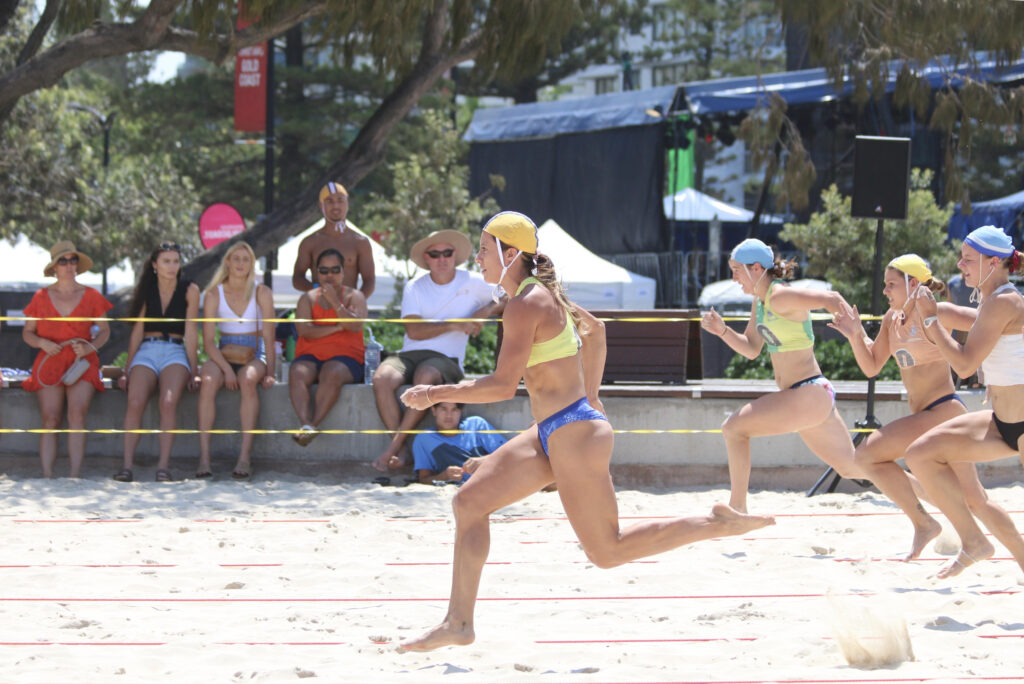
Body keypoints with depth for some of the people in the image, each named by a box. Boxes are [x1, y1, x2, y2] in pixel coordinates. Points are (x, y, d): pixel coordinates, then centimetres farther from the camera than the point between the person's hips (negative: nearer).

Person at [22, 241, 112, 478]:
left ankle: (75, 475, -29)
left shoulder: (91, 296, 9)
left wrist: (91, 346, -5)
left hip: (81, 362, -1)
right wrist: (42, 343, -7)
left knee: (77, 414, -24)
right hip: (50, 361, 1)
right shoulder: (42, 297, 10)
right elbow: (27, 333, 14)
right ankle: (47, 475, -21)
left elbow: (104, 330, 16)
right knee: (50, 420, -16)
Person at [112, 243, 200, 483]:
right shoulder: (146, 290, 12)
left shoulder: (190, 290, 5)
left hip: (175, 352, -2)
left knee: (168, 402, -32)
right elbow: (137, 331, 12)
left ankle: (164, 465, -33)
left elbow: (190, 333, 2)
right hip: (146, 352, 2)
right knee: (135, 402, -28)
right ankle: (127, 465, -31)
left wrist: (194, 371, -3)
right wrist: (127, 370, 6)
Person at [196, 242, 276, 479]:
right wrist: (226, 369, -19)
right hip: (223, 357, 1)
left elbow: (268, 337, -1)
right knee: (208, 380, -34)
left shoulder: (262, 294, 2)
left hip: (254, 357, -1)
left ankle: (245, 457, -40)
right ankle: (204, 457, -39)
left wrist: (269, 372, -14)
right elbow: (208, 341, -3)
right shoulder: (214, 295, 2)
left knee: (248, 379, -37)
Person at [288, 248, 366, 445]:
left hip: (345, 357, -2)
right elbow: (304, 330, 0)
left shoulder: (354, 296, 14)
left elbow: (355, 326, -6)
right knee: (297, 373, -33)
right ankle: (305, 424, -51)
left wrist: (334, 301, -9)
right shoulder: (308, 298, 18)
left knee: (332, 374, -38)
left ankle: (313, 424, -45)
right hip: (310, 355, 2)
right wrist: (337, 327, -5)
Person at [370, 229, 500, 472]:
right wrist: (454, 325, -12)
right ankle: (403, 452, -29)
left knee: (426, 376, -39)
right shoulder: (415, 288, 10)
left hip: (446, 360, -2)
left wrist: (487, 310, -2)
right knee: (382, 378, -31)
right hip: (409, 354, 2)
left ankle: (393, 447, -35)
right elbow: (414, 331, -3)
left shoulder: (473, 283, 9)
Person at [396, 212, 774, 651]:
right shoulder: (542, 293, 12)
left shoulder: (525, 305, -17)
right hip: (551, 434, 10)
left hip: (574, 433, -10)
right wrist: (589, 398, 28)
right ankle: (458, 623, 7)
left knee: (607, 552, -4)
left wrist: (434, 394, -14)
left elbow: (503, 385, -22)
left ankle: (718, 524, 3)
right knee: (469, 501, 7)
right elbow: (594, 329, 28)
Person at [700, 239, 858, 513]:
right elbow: (751, 349, 20)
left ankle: (737, 509, -6)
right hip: (809, 398, 10)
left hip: (808, 395, -10)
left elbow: (831, 299, -24)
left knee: (734, 428, -11)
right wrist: (722, 331, 5)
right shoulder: (760, 301, 13)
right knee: (852, 468, 14)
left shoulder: (781, 297, -15)